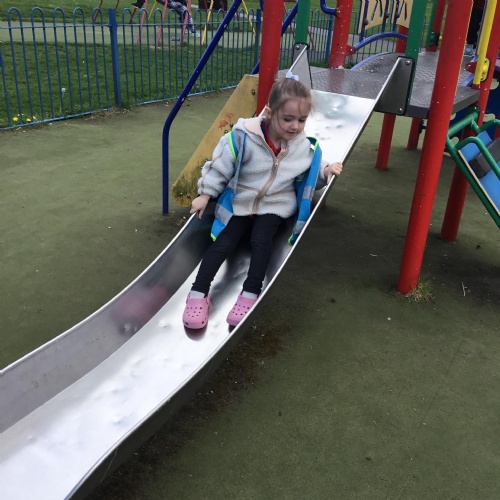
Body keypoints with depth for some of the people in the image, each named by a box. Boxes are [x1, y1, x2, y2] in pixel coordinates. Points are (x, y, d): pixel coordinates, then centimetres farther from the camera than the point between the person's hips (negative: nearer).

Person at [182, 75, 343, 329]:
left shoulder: (304, 146, -8)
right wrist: (205, 194, -5)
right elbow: (220, 165, -9)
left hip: (274, 206, 1)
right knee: (224, 243, -10)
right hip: (238, 202, -1)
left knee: (261, 240, -22)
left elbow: (309, 175, 12)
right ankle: (198, 293, -7)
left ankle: (250, 294, -17)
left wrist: (326, 171, -8)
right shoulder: (244, 136, -20)